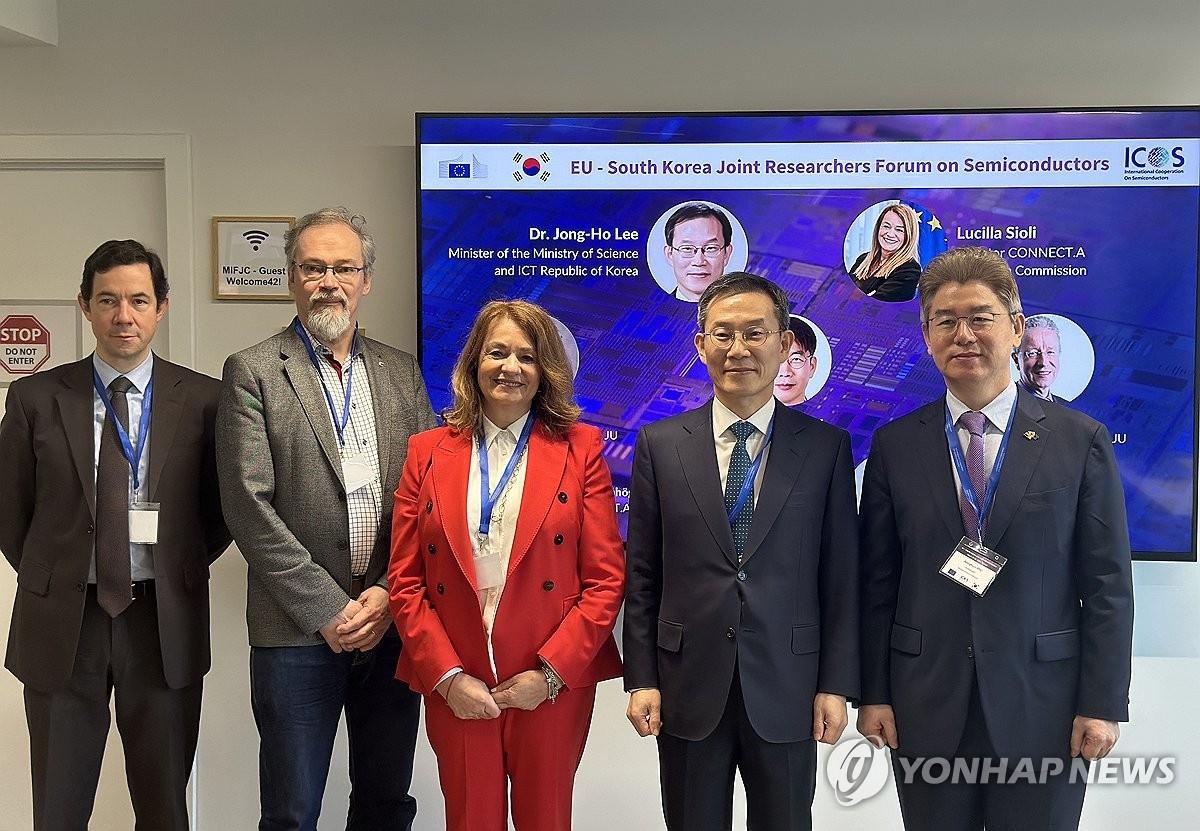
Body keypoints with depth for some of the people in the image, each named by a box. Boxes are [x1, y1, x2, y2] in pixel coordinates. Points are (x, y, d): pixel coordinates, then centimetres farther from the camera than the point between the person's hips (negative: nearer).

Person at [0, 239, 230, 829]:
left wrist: (179, 568, 1)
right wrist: (51, 578, 5)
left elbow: (221, 509, 7)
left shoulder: (202, 399, -1)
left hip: (164, 621, 0)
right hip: (62, 621, 1)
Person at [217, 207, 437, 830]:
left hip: (392, 623, 4)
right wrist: (328, 609, -11)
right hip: (298, 632, -3)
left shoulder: (403, 373, 10)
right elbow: (250, 506, -9)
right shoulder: (253, 372, -2)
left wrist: (389, 594, -6)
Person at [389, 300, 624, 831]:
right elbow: (405, 582, 3)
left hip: (554, 685, -1)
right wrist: (446, 675, -7)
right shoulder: (428, 452, 4)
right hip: (454, 689, 1)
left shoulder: (580, 448, 0)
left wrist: (551, 673, -10)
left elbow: (606, 579, -4)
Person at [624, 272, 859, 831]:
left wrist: (836, 684, -2)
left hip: (785, 691, 0)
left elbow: (840, 576, 0)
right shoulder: (660, 444, 0)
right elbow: (642, 574, 1)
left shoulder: (826, 447, -1)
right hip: (688, 690, 1)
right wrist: (641, 679, -2)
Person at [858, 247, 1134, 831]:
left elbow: (1107, 585, -1)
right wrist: (873, 693, 0)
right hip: (926, 708, 1)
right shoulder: (894, 445, 1)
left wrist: (1103, 704, -5)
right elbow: (877, 583, 2)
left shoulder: (1080, 441, -2)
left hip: (1042, 709, -1)